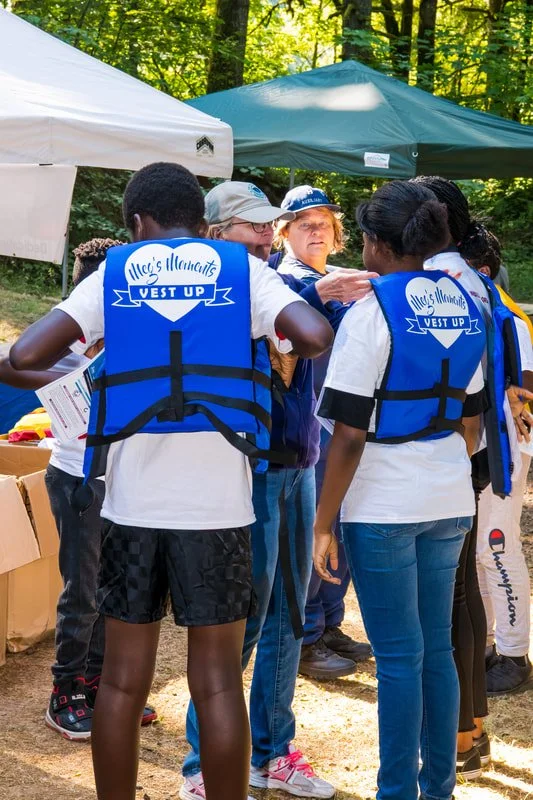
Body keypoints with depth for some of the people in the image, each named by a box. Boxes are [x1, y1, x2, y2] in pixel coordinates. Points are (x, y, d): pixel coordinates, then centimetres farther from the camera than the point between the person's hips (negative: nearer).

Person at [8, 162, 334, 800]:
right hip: (218, 504, -1)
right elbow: (316, 337, -12)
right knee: (217, 682, 5)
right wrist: (274, 344, 10)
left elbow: (25, 356, -5)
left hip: (131, 503, 1)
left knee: (122, 678, 10)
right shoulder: (242, 270, 3)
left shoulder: (114, 274, 5)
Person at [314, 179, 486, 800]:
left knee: (398, 656, 0)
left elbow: (349, 436, -15)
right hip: (449, 502, 7)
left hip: (383, 505, -6)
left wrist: (323, 524, -9)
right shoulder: (463, 306, 8)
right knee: (436, 647, 14)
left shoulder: (371, 312, -13)